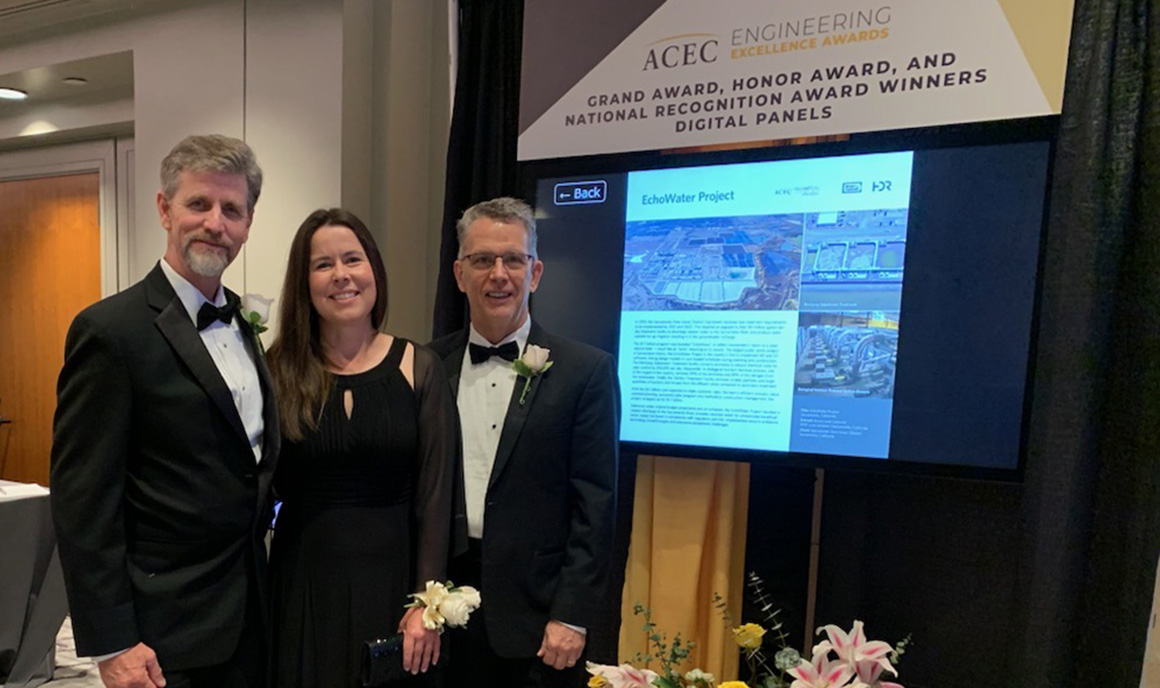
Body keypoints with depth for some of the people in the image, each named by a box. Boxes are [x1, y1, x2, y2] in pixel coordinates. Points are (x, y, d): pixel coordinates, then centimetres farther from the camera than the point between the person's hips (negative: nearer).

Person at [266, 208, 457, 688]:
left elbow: (435, 497, -6)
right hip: (304, 580, 1)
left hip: (392, 576, -1)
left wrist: (427, 603, -9)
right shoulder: (279, 371, -1)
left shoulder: (419, 369, -4)